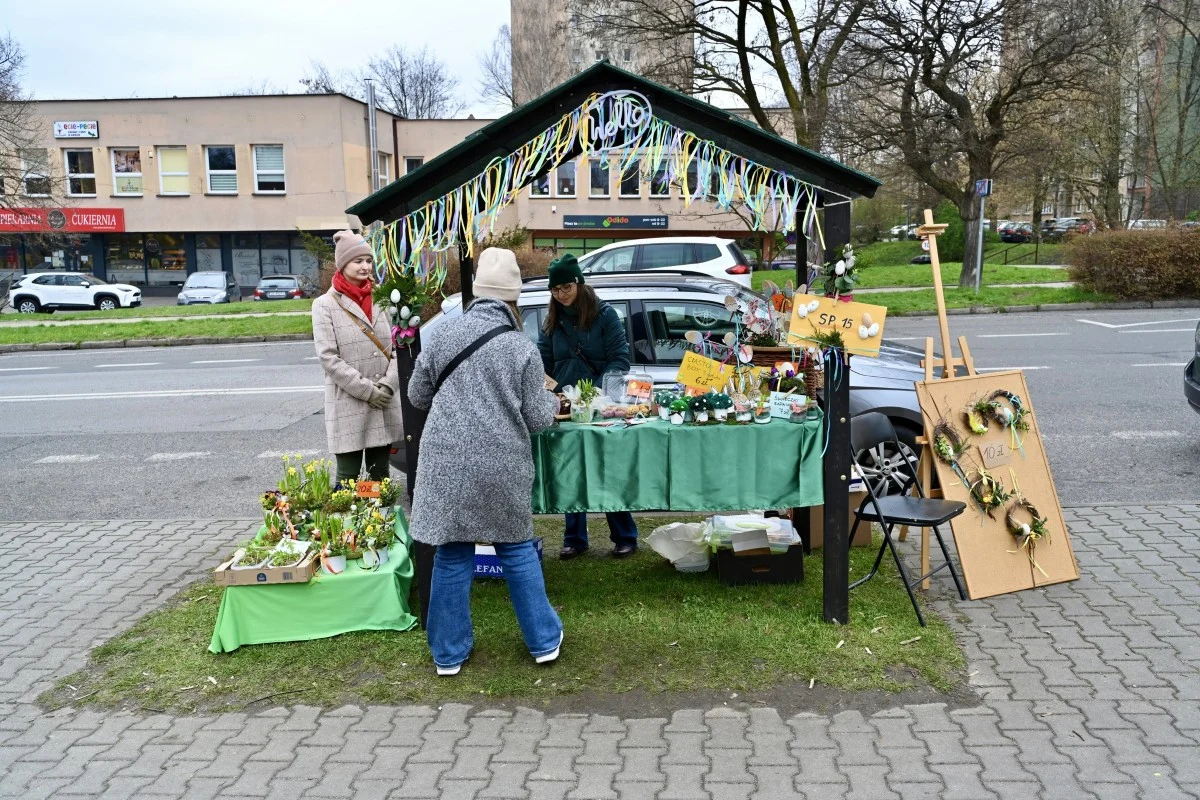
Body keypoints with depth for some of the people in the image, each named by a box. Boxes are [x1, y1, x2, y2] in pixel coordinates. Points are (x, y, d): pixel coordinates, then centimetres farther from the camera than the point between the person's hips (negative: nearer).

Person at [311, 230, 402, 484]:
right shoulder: (325, 305, -4)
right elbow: (328, 358, -11)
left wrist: (388, 384, -9)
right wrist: (367, 390, -14)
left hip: (384, 403, 4)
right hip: (348, 404, -4)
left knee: (381, 474, 13)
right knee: (348, 477, 3)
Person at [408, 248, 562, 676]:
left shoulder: (443, 334, 1)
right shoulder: (521, 347, -5)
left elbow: (417, 396, 10)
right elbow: (537, 418, -1)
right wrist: (553, 401, 21)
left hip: (447, 463, 1)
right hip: (503, 466, -1)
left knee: (452, 554, 11)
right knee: (517, 549, 14)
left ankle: (449, 652, 21)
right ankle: (544, 640, 25)